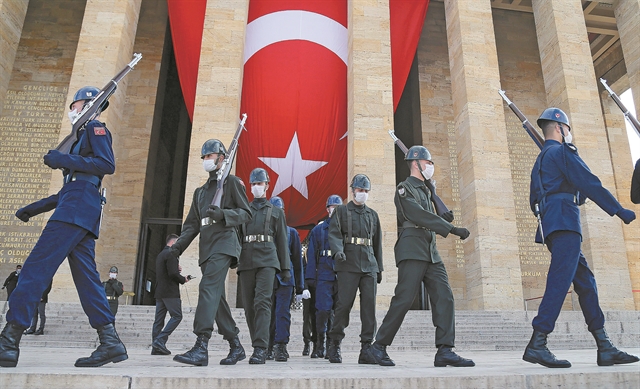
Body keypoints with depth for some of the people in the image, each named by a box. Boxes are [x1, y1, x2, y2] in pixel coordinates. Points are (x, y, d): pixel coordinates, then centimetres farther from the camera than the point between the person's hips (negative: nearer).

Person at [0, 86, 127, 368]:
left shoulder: (95, 127, 5)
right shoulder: (83, 137, 32)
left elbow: (108, 164, -14)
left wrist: (65, 160, -15)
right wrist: (34, 208, 29)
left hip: (79, 207, -9)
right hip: (77, 211, 9)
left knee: (36, 266, -13)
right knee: (86, 277, 1)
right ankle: (110, 343, -2)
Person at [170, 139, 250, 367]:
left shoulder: (231, 182, 5)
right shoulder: (200, 191, 26)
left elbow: (246, 213, -2)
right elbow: (192, 223, 22)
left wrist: (222, 214, -19)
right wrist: (179, 245, 8)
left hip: (224, 243, -8)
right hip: (206, 249, 8)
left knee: (208, 288, -21)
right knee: (216, 297, 6)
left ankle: (201, 348, -25)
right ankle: (236, 347, 15)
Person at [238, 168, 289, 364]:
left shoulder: (276, 212, 16)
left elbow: (282, 241, 12)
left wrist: (286, 268, 7)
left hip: (267, 261, -3)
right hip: (246, 262, 3)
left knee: (262, 302, -16)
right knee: (249, 306, 2)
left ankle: (260, 348, -18)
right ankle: (259, 347, 13)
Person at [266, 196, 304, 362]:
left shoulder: (292, 232, 11)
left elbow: (297, 260, 11)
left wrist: (300, 286, 8)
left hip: (285, 279, -1)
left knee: (283, 312, -10)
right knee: (269, 314, 7)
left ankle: (281, 347, -9)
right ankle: (269, 348, 18)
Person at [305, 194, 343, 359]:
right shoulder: (318, 229, 11)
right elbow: (311, 254, 8)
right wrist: (310, 277, 0)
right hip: (324, 276, -2)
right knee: (323, 310, -7)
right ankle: (319, 345, 4)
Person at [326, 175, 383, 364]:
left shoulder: (373, 214, 21)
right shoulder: (341, 211, 9)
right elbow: (334, 233, -5)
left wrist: (379, 268, 18)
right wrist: (338, 250, -25)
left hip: (369, 266, 4)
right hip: (348, 265, -4)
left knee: (369, 306, -2)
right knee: (344, 304, -6)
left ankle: (366, 349, 3)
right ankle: (334, 345, 8)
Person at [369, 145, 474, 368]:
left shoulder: (425, 191, 25)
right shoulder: (405, 188, -2)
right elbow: (419, 215, -17)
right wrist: (452, 229, -20)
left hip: (431, 253, 8)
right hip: (412, 251, -8)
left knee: (444, 297, -4)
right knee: (404, 299, -10)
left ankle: (445, 351, -4)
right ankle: (379, 346, 3)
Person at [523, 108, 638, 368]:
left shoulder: (540, 161, 27)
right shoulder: (562, 151, -1)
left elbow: (534, 201, 26)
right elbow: (590, 184, -10)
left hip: (551, 227, 10)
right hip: (564, 222, -10)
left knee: (586, 283, 9)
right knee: (560, 281, -15)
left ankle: (605, 349, 11)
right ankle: (536, 345, -19)